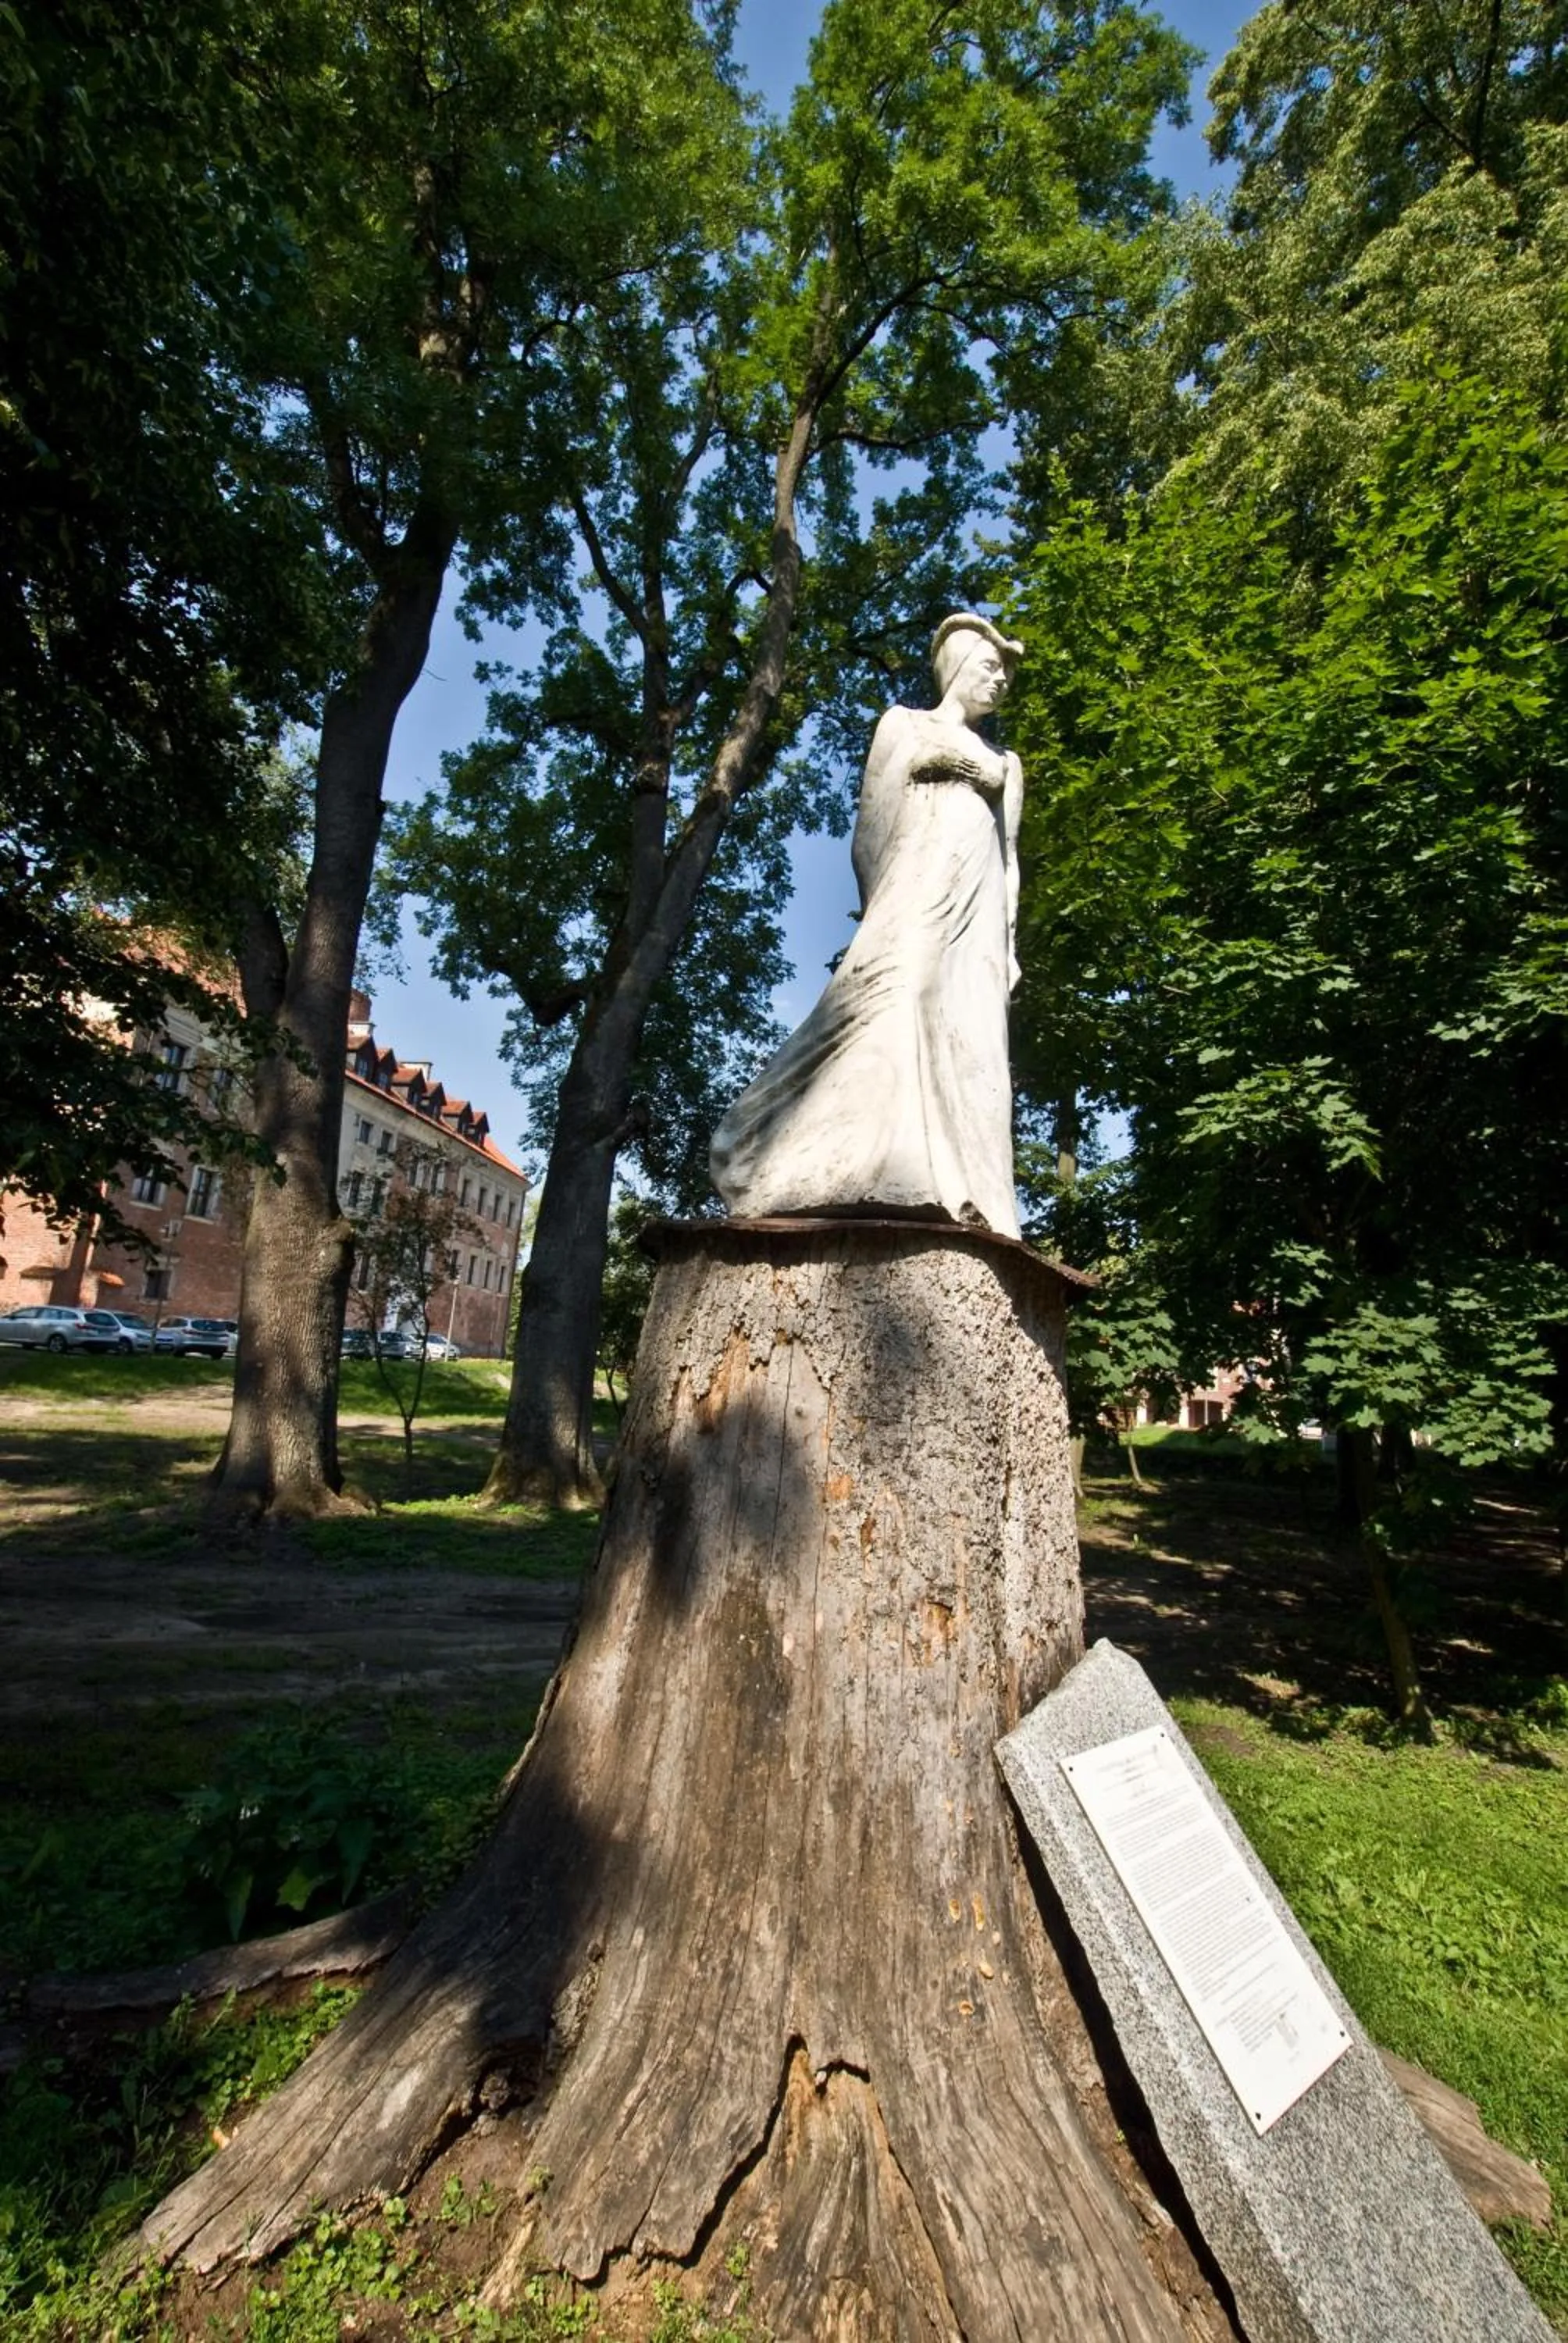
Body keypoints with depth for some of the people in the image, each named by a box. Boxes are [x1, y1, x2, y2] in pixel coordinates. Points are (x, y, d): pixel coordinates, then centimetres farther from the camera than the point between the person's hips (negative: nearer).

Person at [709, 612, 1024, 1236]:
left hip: (977, 911, 4)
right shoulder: (903, 724, 18)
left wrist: (1009, 946, 8)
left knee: (970, 1043, -11)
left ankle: (956, 1202, -18)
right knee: (898, 1009, -25)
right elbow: (872, 823, 7)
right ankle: (879, 1187, -31)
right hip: (914, 898, -4)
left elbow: (1010, 861, 20)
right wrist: (882, 912, -6)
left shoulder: (1006, 764, 28)